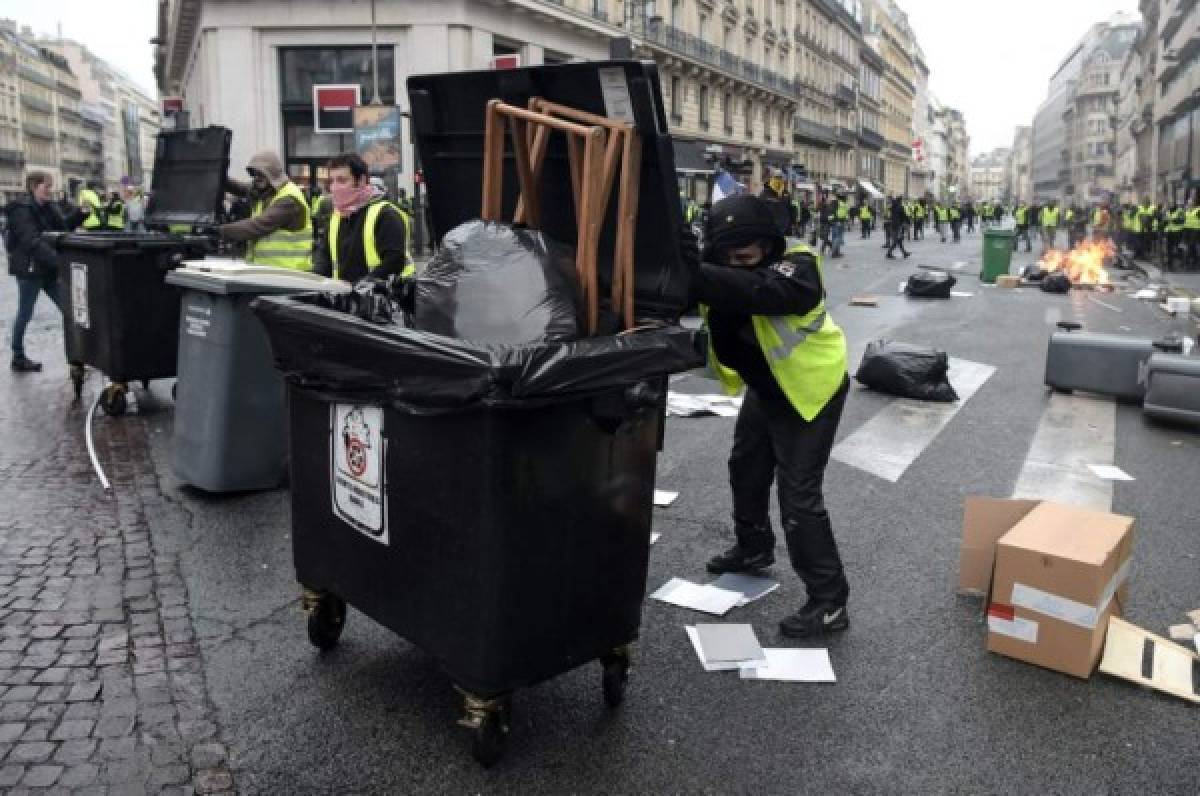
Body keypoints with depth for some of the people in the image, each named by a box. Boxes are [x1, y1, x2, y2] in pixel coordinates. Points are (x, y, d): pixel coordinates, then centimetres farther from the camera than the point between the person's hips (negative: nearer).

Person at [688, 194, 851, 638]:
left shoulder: (797, 270, -33)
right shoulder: (726, 268, -10)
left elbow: (753, 290, -53)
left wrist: (687, 274, -64)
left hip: (811, 389, -7)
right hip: (766, 388, 8)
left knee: (798, 494, -9)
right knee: (746, 467, 21)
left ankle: (830, 602, 3)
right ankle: (753, 548, 46)